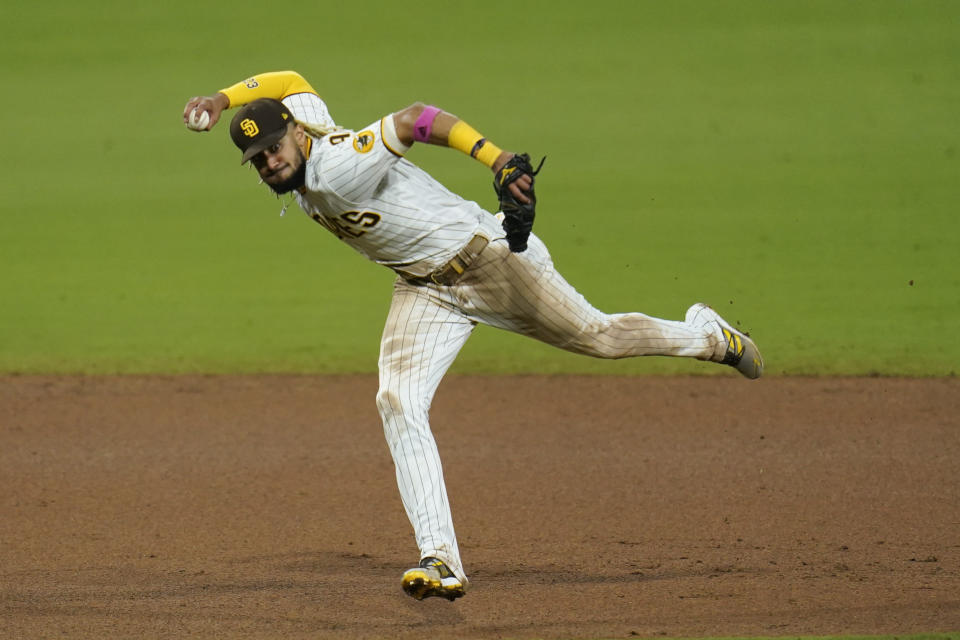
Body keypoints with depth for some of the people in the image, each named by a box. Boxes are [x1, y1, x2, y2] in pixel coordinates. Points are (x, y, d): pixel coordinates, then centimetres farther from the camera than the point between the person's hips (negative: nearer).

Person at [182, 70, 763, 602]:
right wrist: (220, 100, -1)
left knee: (598, 337, 6)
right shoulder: (306, 123, -5)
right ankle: (442, 561, -17)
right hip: (424, 290, 8)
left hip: (488, 260, -8)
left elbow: (416, 119, -39)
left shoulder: (339, 165, -30)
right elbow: (290, 82, 12)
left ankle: (708, 335, 37)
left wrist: (495, 157, -50)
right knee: (399, 403, -12)